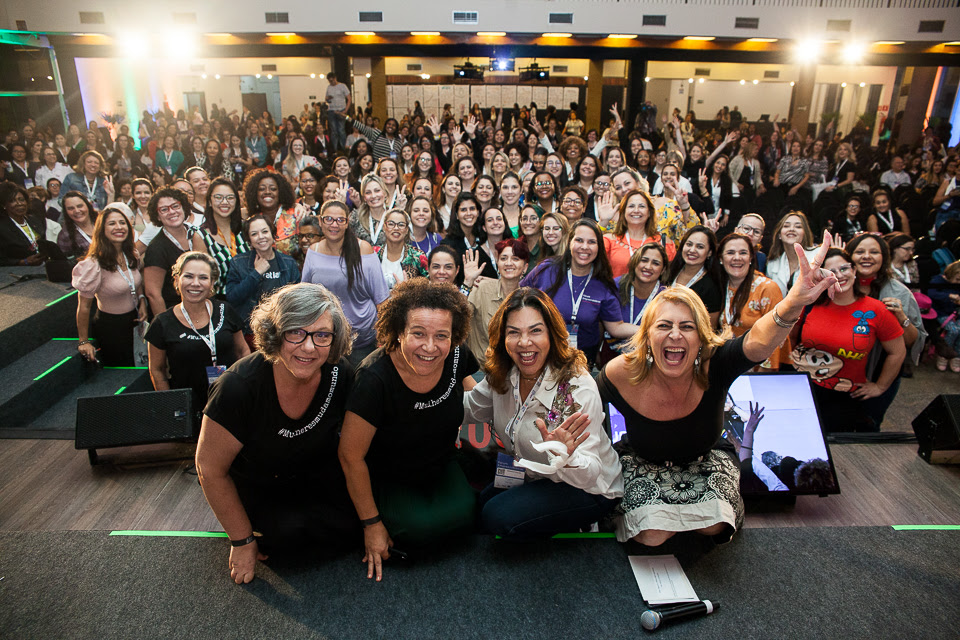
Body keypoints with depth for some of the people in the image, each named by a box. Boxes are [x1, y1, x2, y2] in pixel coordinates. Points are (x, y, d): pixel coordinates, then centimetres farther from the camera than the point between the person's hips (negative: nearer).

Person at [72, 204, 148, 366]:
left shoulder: (132, 256, -2)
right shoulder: (94, 265, -23)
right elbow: (84, 306, -16)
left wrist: (142, 300, -1)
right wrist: (83, 342, -11)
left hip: (133, 321, 6)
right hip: (110, 327, -6)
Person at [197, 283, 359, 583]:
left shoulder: (341, 375, -23)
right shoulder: (240, 386, -33)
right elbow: (210, 469, -20)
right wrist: (242, 541, -12)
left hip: (315, 473, 4)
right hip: (252, 485, -3)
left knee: (348, 522, -16)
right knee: (291, 530, -25)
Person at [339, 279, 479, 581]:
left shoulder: (457, 357, -20)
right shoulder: (375, 380, -33)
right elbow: (351, 457, -22)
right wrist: (371, 523, -14)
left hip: (441, 466, 4)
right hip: (387, 478, -3)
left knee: (464, 511, -20)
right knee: (418, 527, -25)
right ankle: (391, 515, 6)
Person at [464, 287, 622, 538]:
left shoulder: (577, 387, -29)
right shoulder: (502, 375, -11)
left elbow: (588, 476, -29)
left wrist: (565, 456, -52)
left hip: (591, 489, -6)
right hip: (534, 478, 7)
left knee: (499, 516, -21)